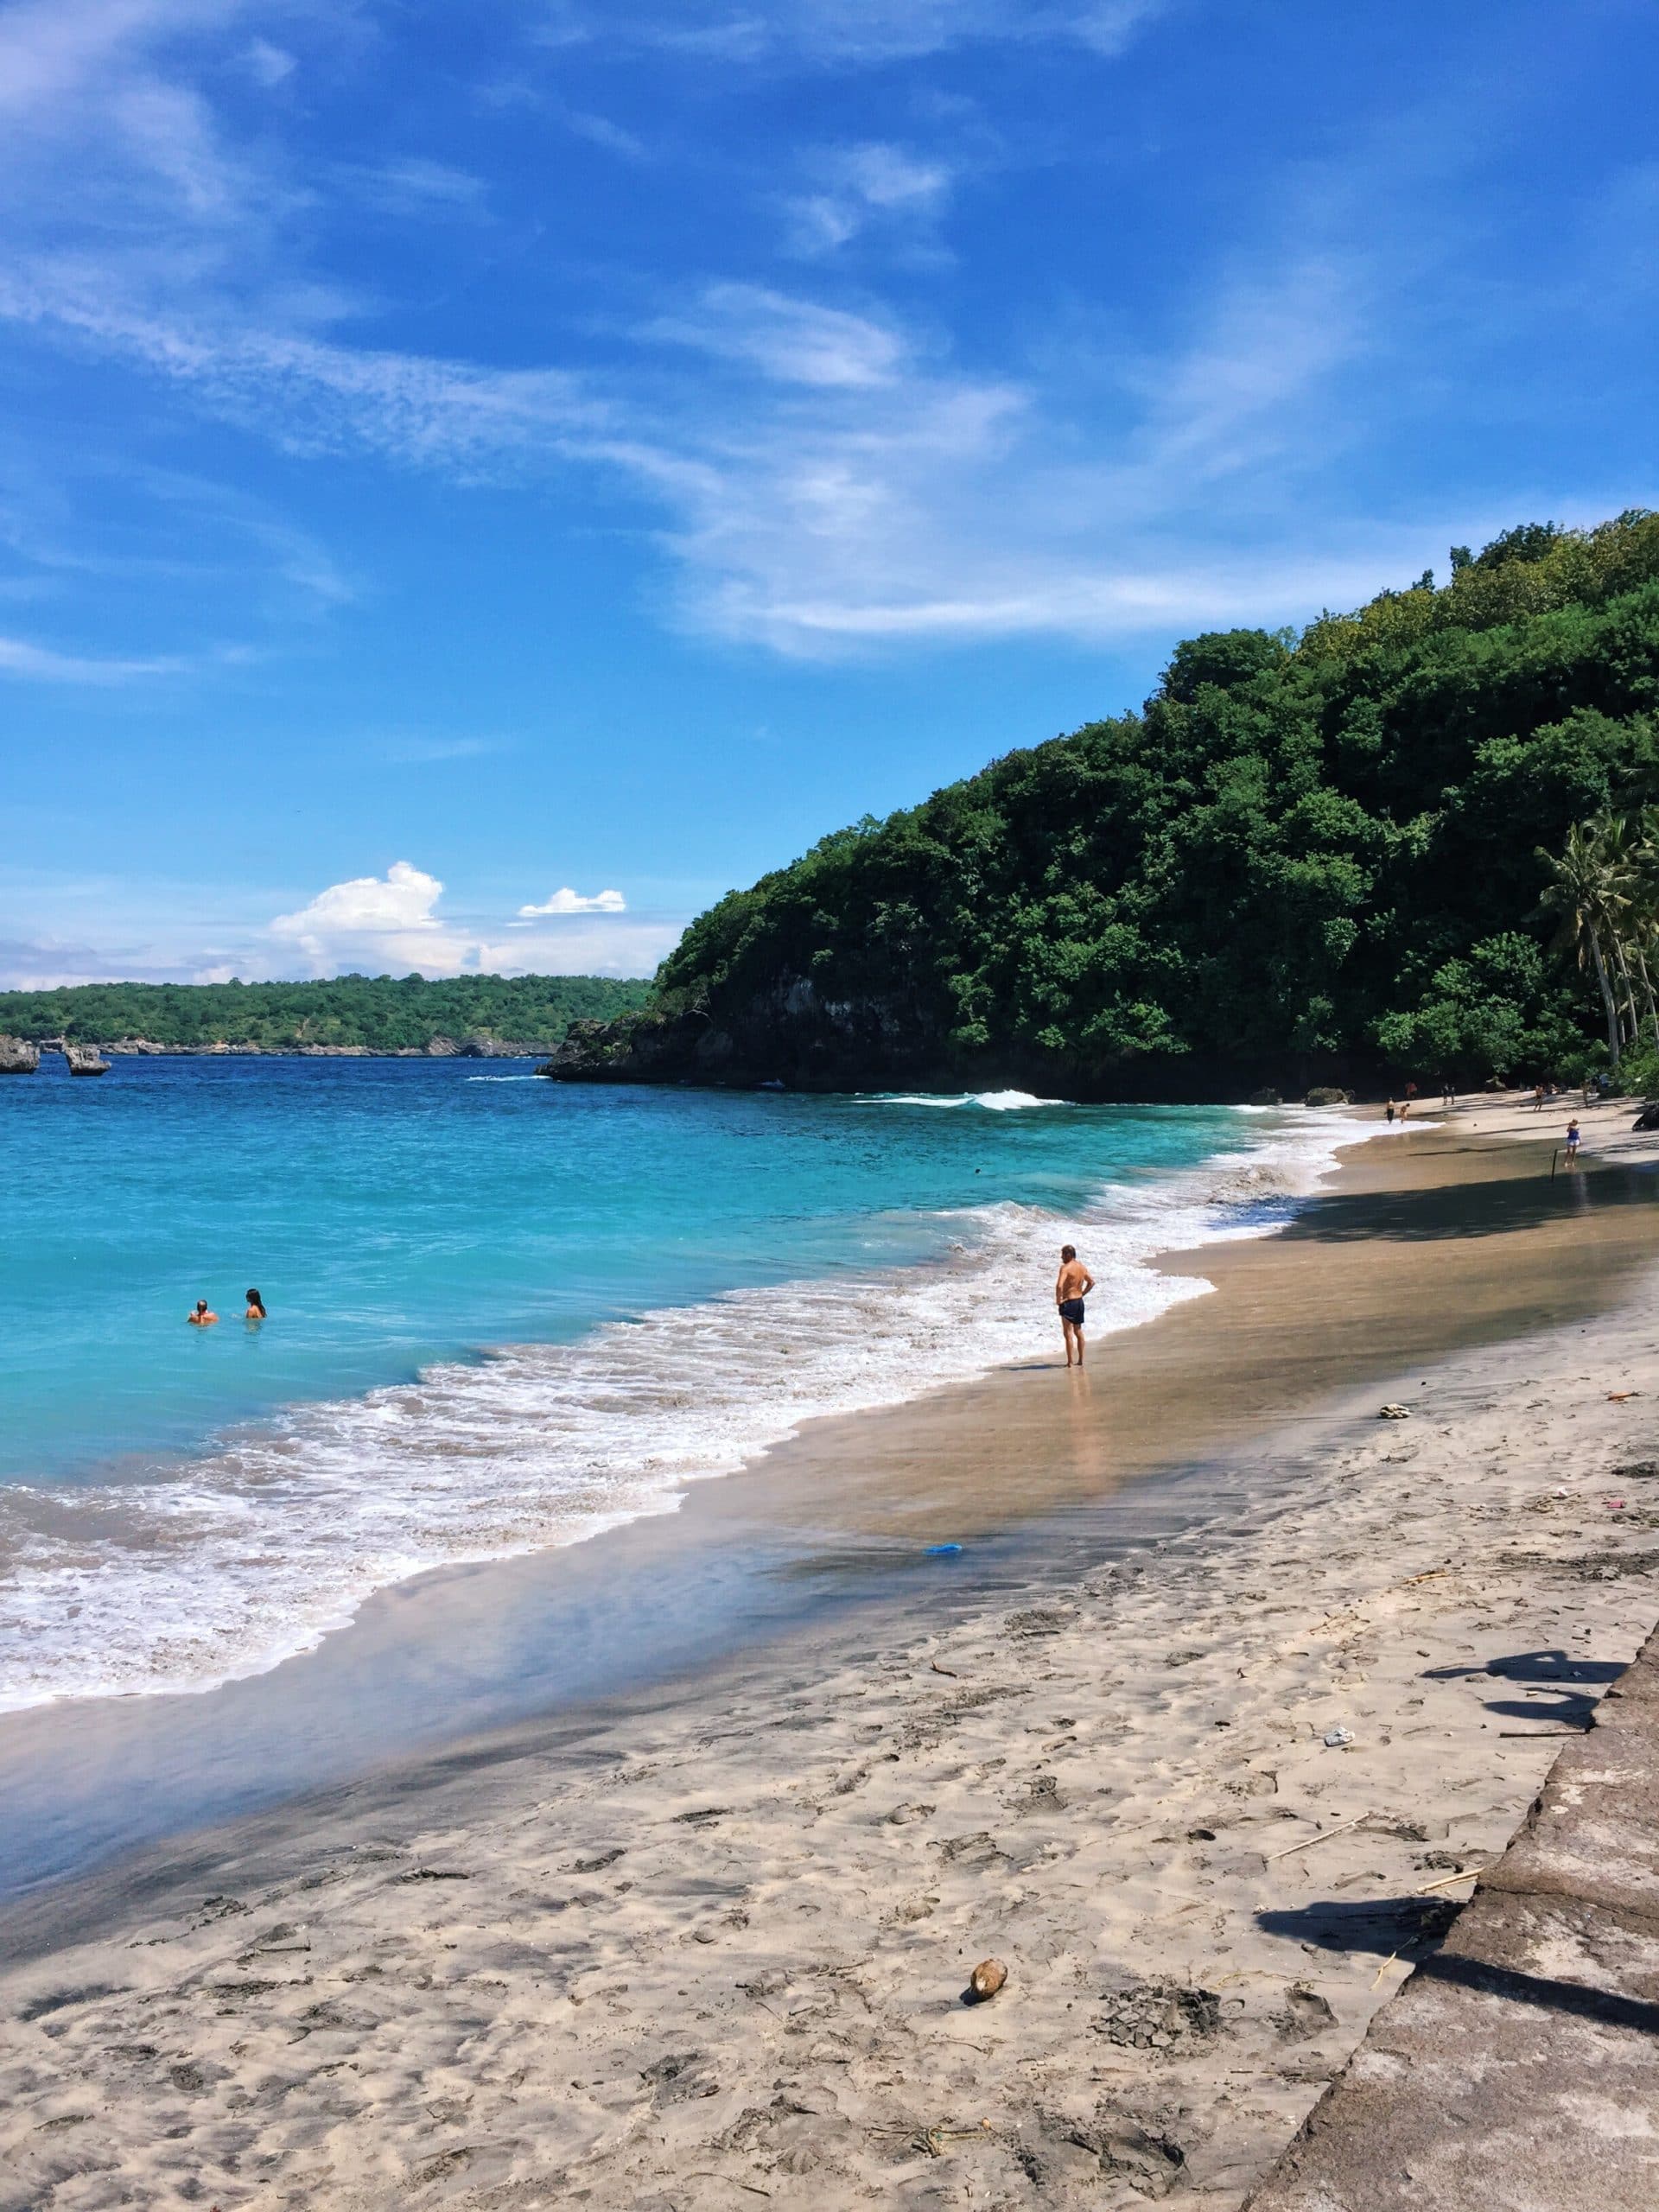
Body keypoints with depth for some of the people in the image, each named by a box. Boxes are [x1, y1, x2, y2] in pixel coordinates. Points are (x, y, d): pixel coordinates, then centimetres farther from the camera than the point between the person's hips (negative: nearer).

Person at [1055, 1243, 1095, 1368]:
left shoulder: (1065, 1268, -18)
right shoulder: (1081, 1267, 7)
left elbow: (1059, 1285, -30)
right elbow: (1091, 1282, 17)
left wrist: (1058, 1300, -17)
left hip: (1068, 1302, -8)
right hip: (1079, 1301, 8)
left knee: (1068, 1333, -3)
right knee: (1078, 1331, 17)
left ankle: (1070, 1361, -2)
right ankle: (1080, 1360, 22)